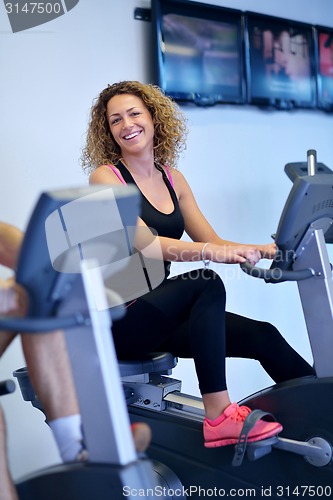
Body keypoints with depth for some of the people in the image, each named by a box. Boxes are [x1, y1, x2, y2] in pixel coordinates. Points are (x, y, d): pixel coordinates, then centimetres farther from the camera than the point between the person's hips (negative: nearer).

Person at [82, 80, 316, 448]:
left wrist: (261, 250, -8)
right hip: (118, 318, -6)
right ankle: (219, 415, -29)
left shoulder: (172, 179, 11)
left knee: (262, 336, -9)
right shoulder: (105, 176, -7)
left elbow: (213, 243, 9)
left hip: (161, 314, 6)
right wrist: (210, 251, -36)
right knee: (206, 283, -31)